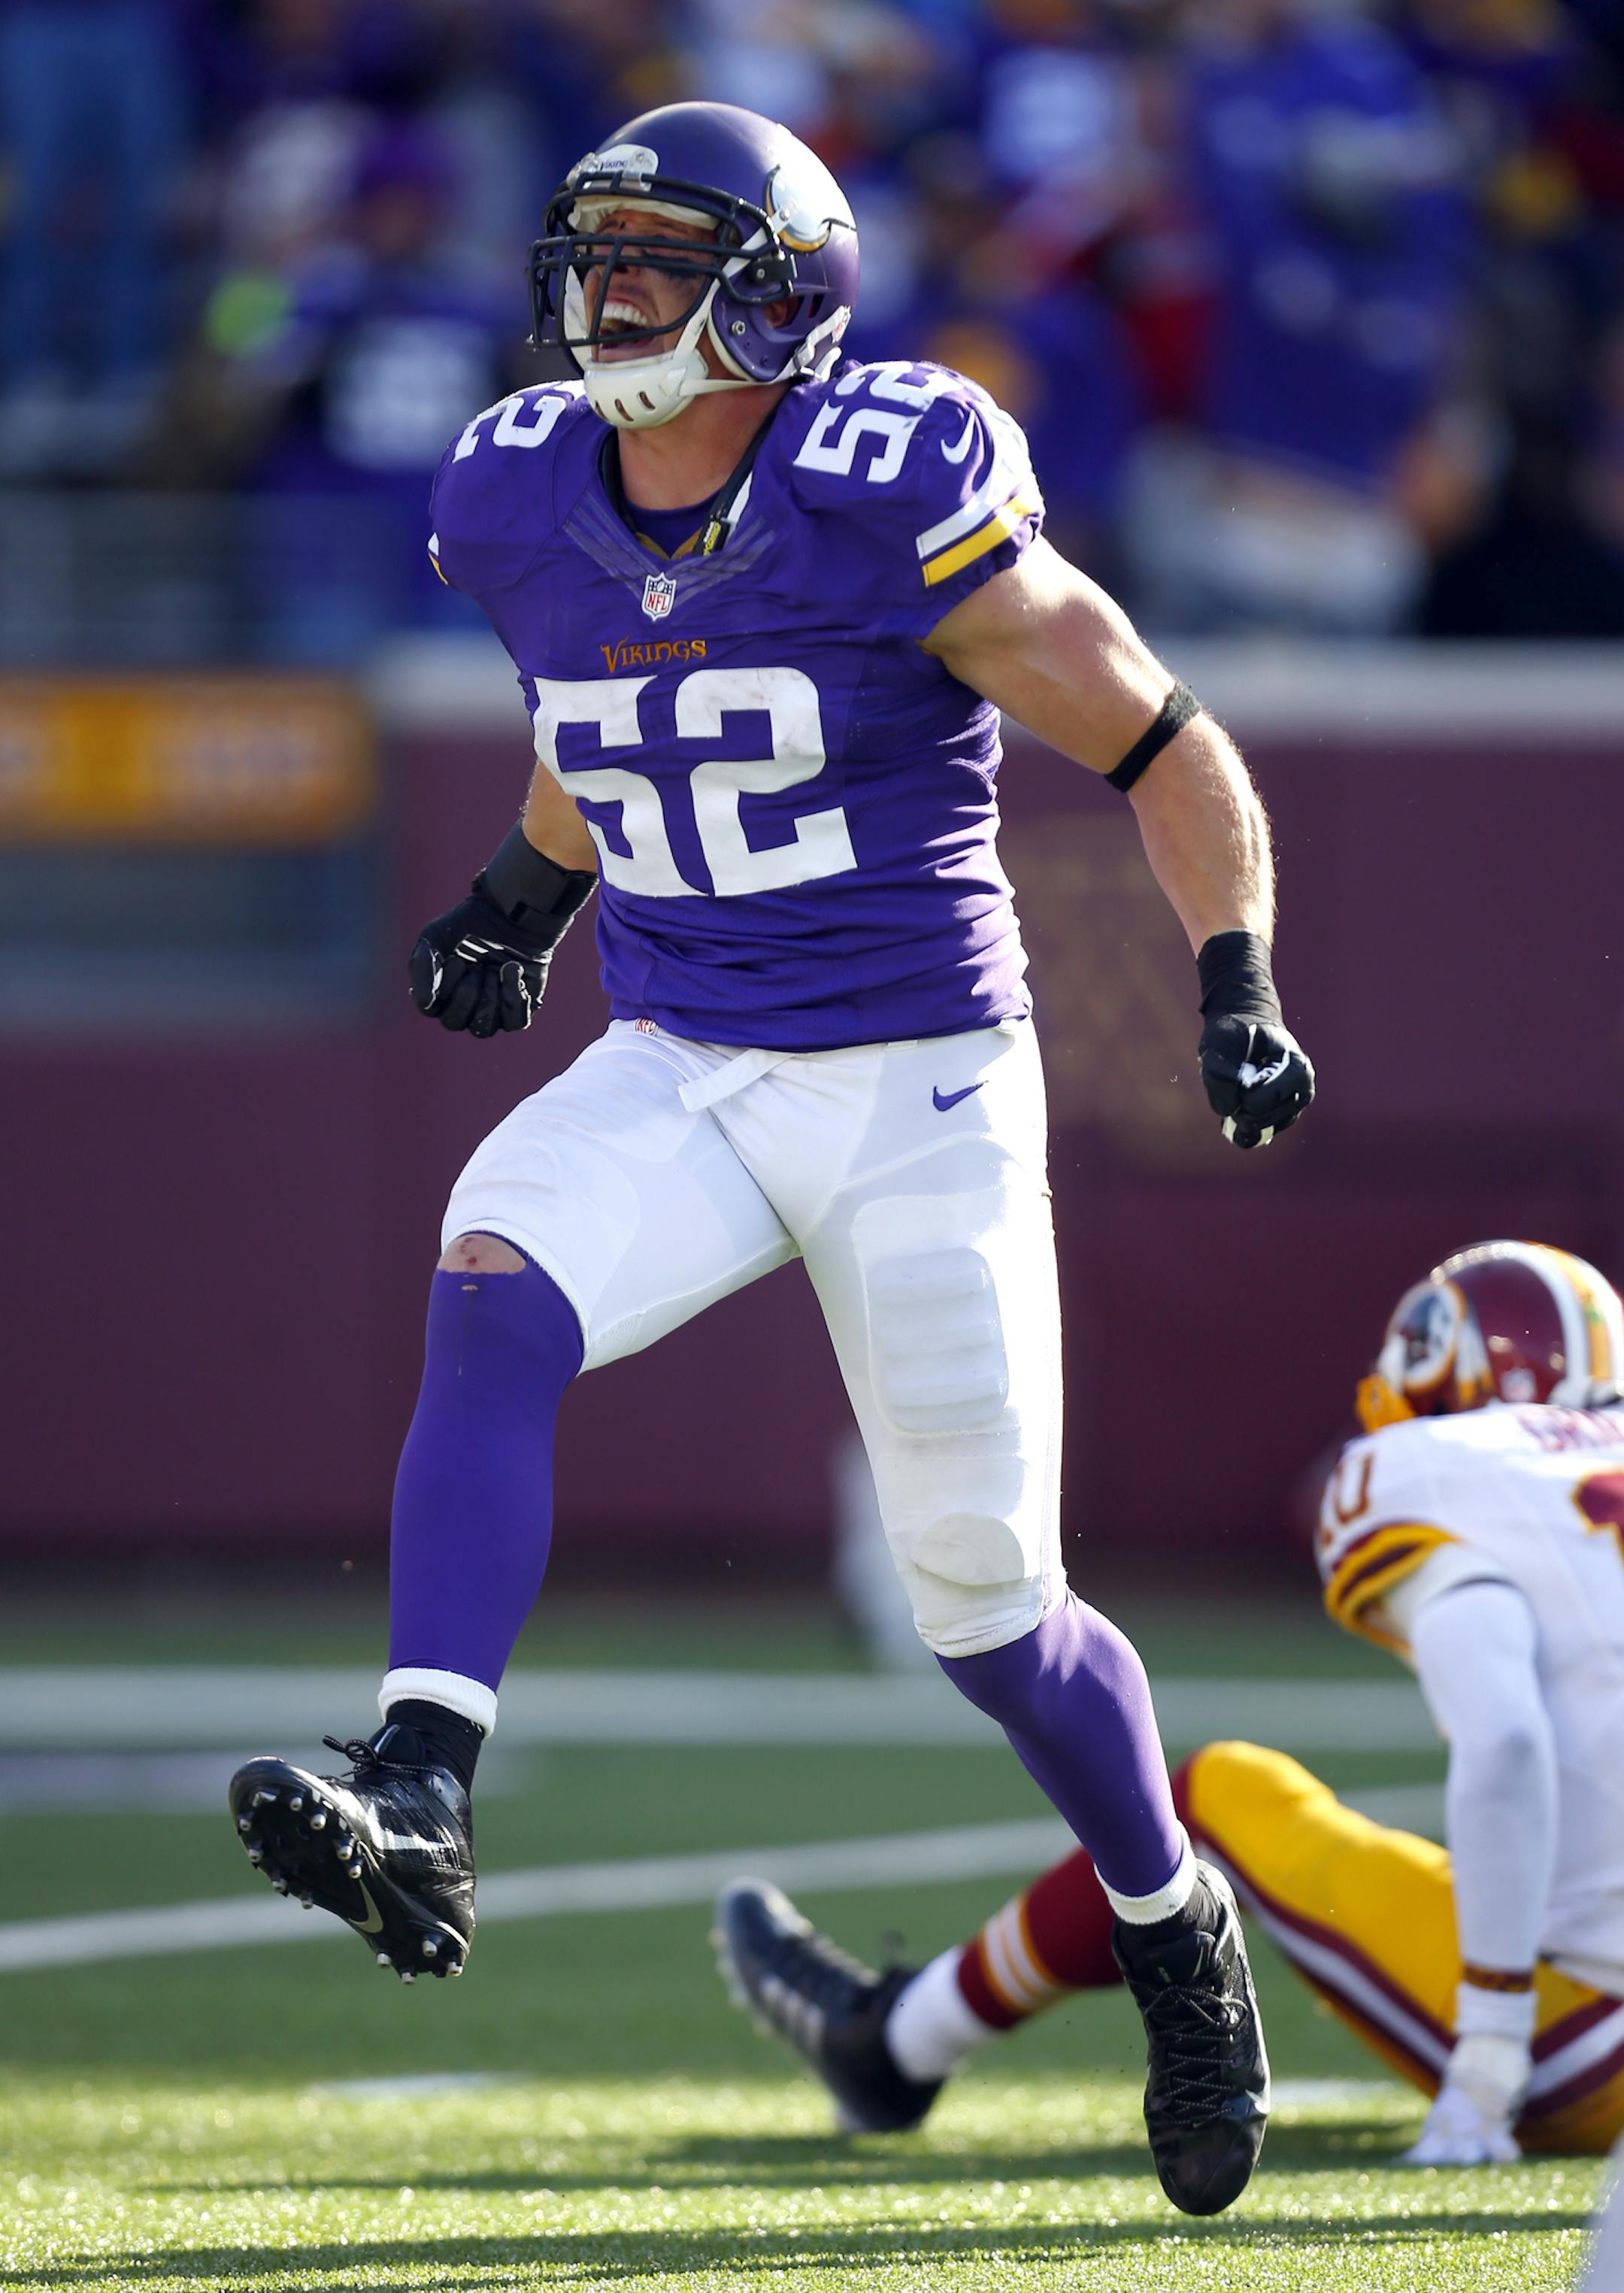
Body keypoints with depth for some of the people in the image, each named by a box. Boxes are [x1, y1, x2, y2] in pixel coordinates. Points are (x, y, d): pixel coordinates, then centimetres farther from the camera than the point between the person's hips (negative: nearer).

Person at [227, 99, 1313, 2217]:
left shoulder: (896, 512, -16)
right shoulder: (523, 509, 1)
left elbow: (1167, 749, -9)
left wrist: (1237, 986, -19)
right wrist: (525, 896, 11)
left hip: (919, 1086, -4)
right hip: (676, 1071, 4)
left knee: (986, 1600, 1)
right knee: (492, 1303, -27)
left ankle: (1175, 1927, 28)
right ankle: (419, 1805, -36)